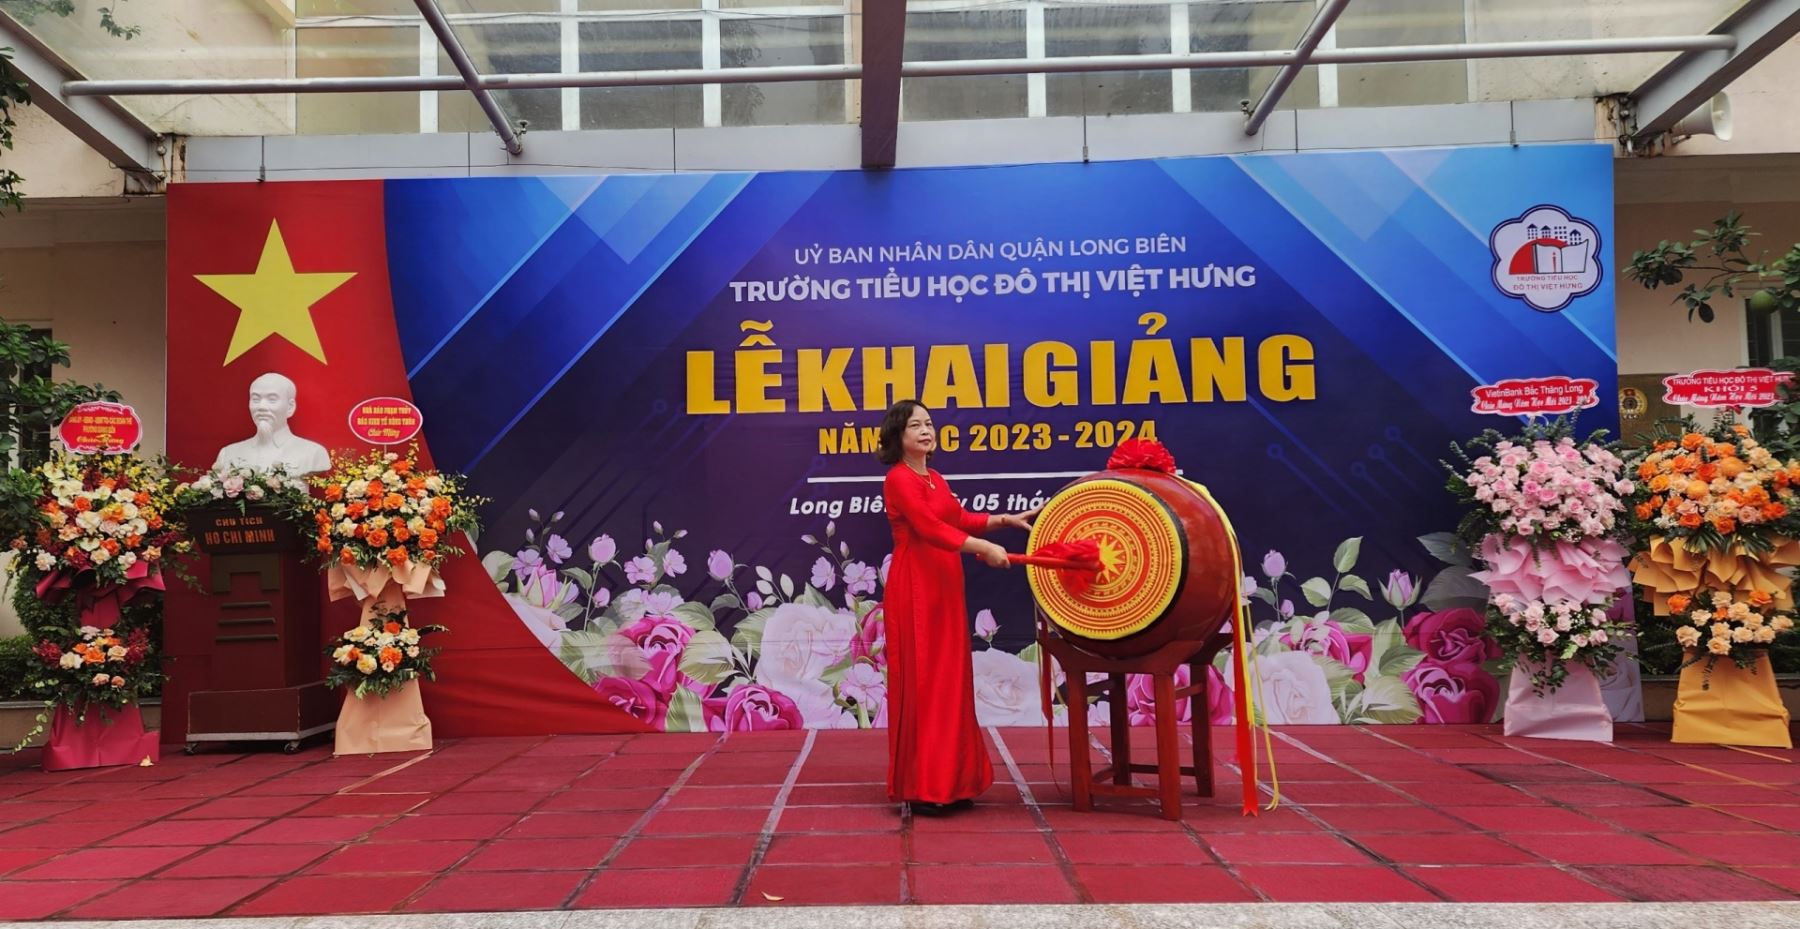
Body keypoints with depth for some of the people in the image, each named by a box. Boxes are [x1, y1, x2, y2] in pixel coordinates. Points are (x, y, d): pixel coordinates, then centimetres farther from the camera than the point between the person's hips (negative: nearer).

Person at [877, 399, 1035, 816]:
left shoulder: (935, 479, 16)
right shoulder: (899, 479, -11)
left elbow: (960, 519, 27)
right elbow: (929, 527, -22)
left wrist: (1007, 519, 20)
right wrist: (984, 548, -29)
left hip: (945, 587, 9)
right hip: (915, 589, -9)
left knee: (949, 682, 10)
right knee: (921, 682, -6)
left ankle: (948, 782, 17)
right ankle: (921, 788, 1)